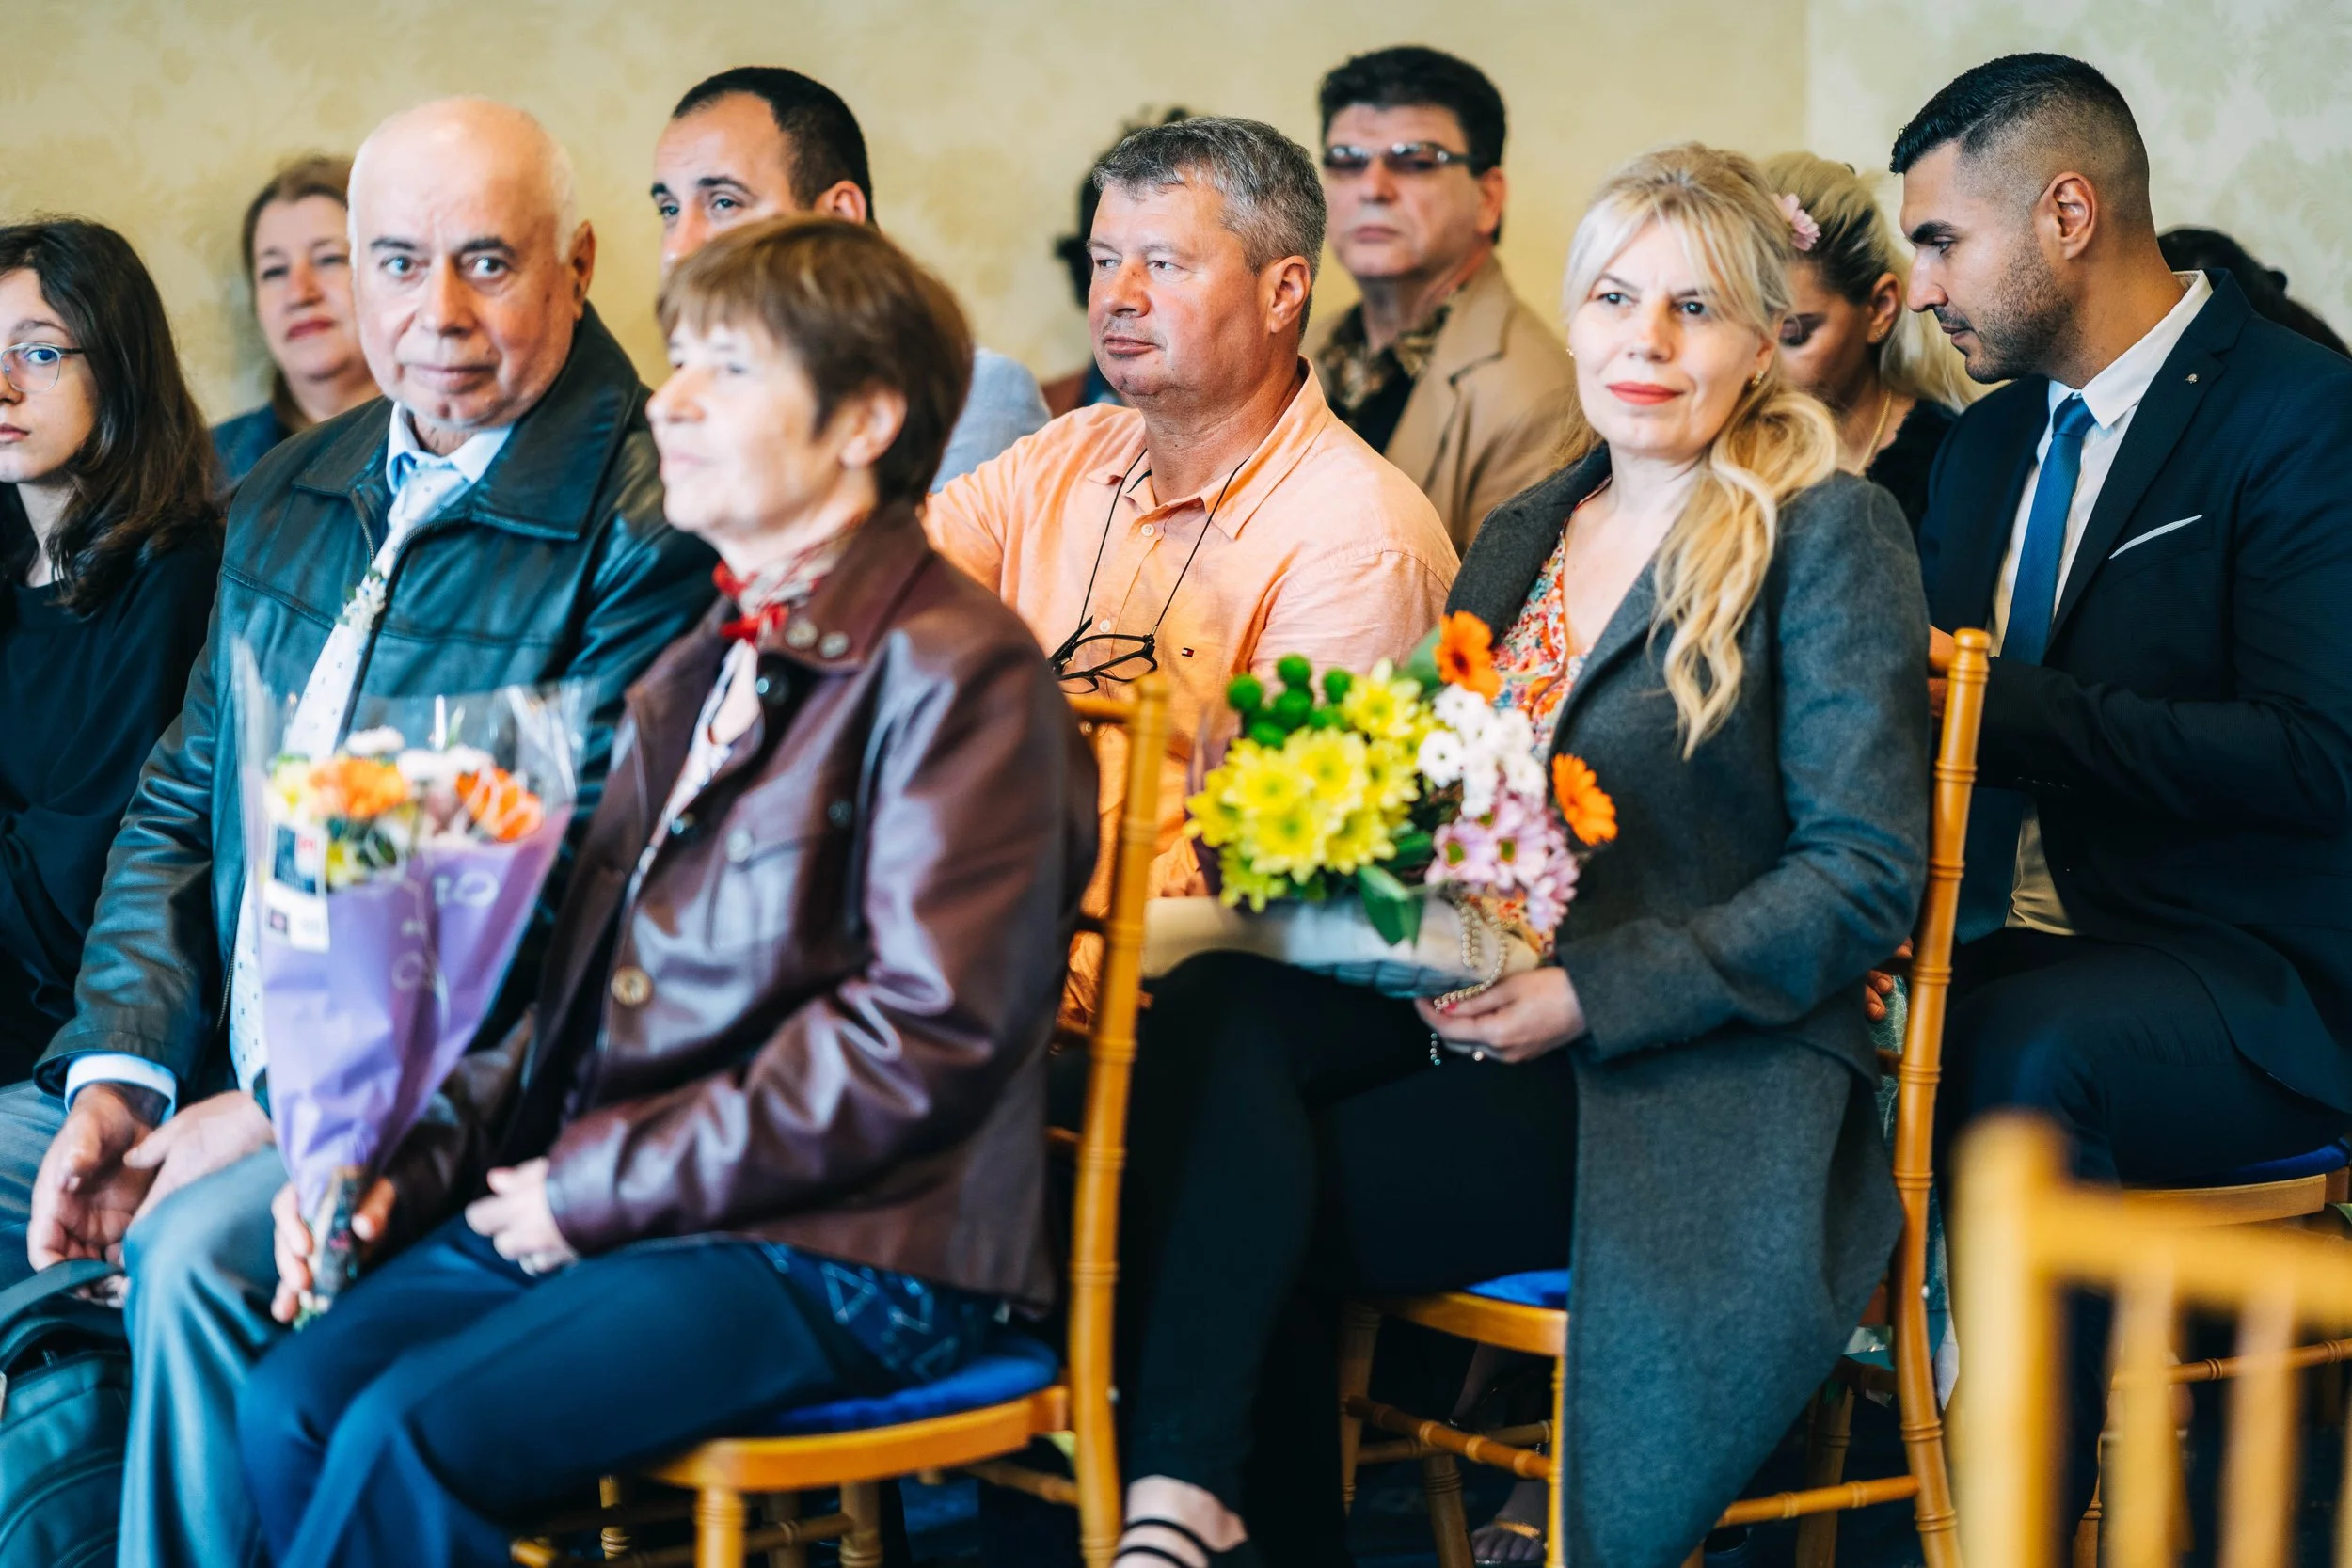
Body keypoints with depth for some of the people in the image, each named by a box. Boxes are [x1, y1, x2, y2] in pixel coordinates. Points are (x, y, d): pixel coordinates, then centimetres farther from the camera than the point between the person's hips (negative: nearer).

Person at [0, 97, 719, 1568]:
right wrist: (118, 1068, 1)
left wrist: (289, 1108, -16)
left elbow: (576, 908, -16)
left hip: (446, 1104, -8)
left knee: (197, 1256, -31)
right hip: (212, 1068, 8)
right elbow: (179, 809, 18)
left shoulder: (650, 532, -12)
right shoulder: (290, 496, 14)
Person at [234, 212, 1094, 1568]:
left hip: (848, 1253, -8)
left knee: (411, 1435, -25)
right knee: (295, 1400, -13)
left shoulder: (957, 670, -10)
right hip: (597, 1206, 8)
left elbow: (932, 1033, -18)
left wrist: (610, 1183, -15)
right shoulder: (696, 671, 18)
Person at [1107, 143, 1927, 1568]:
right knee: (1219, 1009, -25)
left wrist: (1589, 994, -16)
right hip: (1474, 1008, 6)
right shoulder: (1522, 538, 18)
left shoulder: (1831, 534, -2)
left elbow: (1868, 875, -8)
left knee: (1265, 1207, -26)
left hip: (1702, 1077, -6)